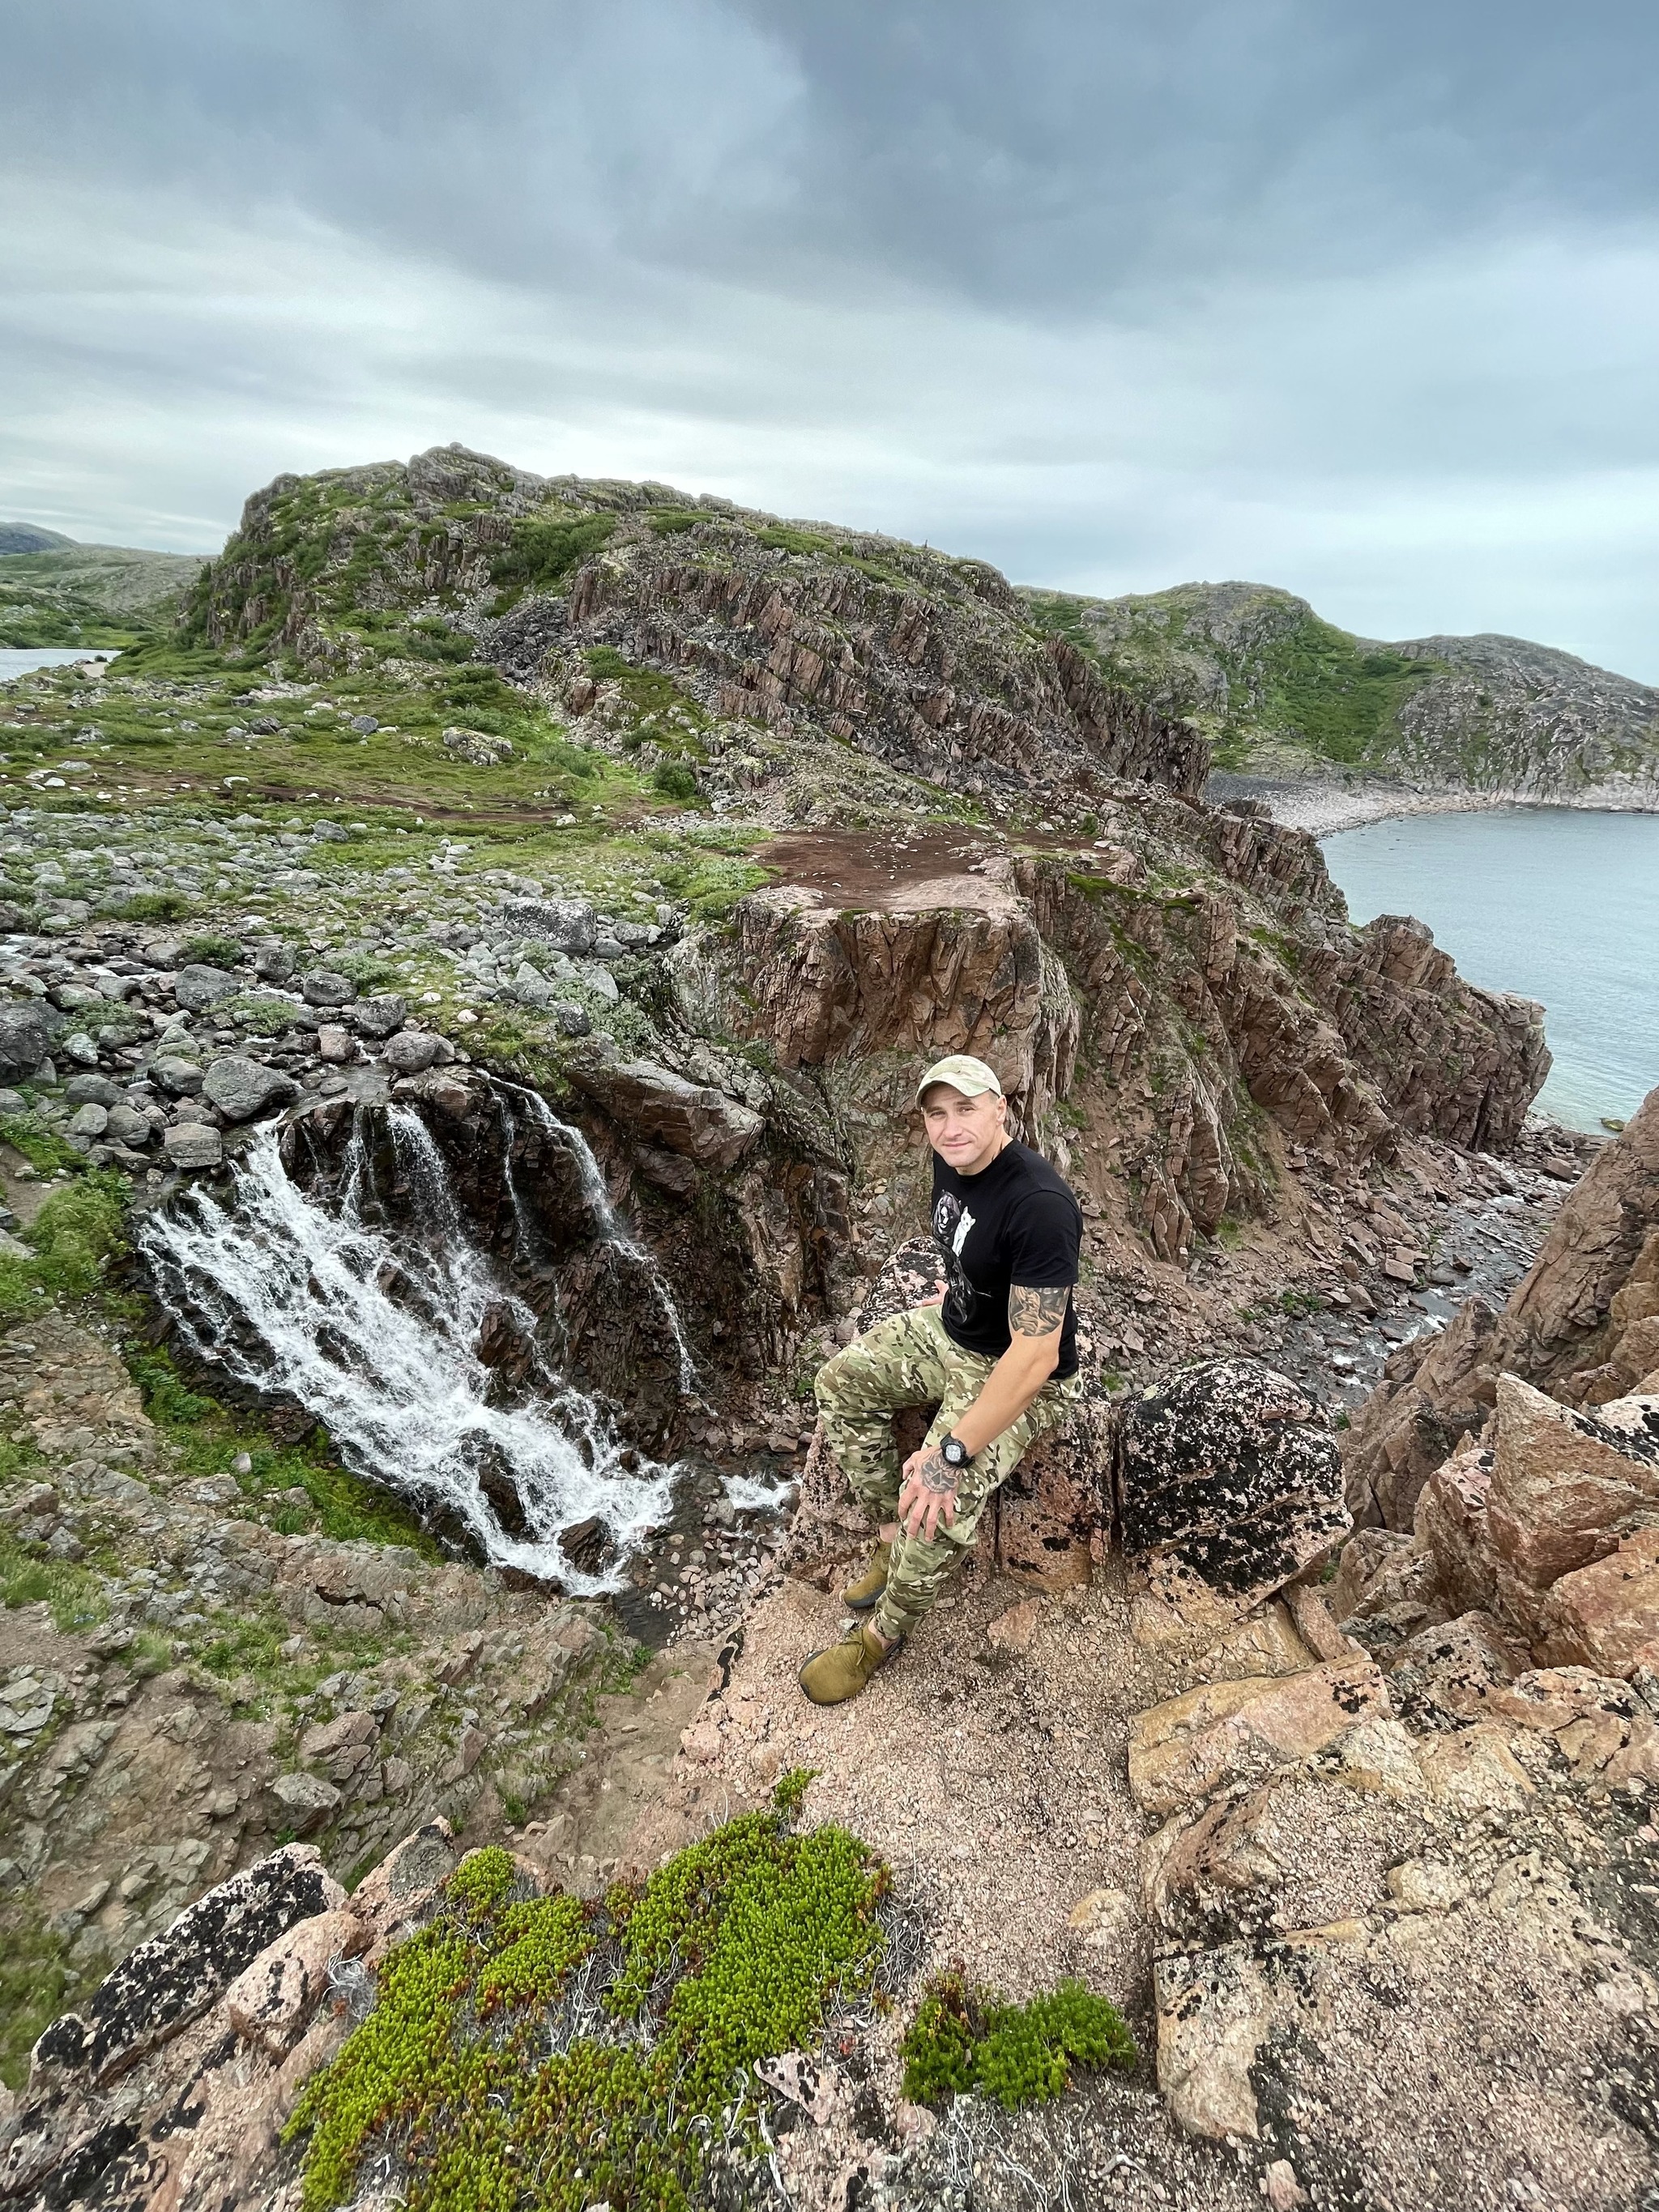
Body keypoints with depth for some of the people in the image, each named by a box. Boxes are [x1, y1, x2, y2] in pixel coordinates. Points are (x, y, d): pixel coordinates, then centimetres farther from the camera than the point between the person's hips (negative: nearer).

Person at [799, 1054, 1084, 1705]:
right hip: (950, 1330, 9)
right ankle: (892, 1536, 14)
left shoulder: (1039, 1205, -35)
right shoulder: (951, 1159, -8)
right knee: (840, 1381, 6)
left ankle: (883, 1633, 4)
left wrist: (952, 1453, -35)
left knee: (937, 1500, -24)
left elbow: (1034, 1356, -36)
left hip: (1018, 1374, -9)